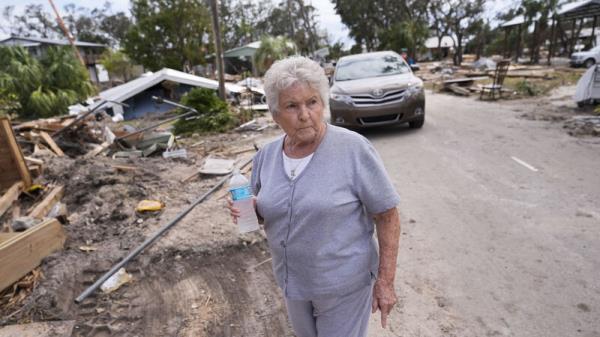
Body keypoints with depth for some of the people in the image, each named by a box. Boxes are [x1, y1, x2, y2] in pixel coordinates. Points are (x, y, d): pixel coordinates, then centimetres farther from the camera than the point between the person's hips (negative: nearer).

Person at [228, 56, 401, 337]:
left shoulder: (354, 149, -21)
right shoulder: (266, 155, -6)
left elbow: (387, 215, -15)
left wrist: (385, 280, -14)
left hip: (344, 283, -5)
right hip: (291, 279, 5)